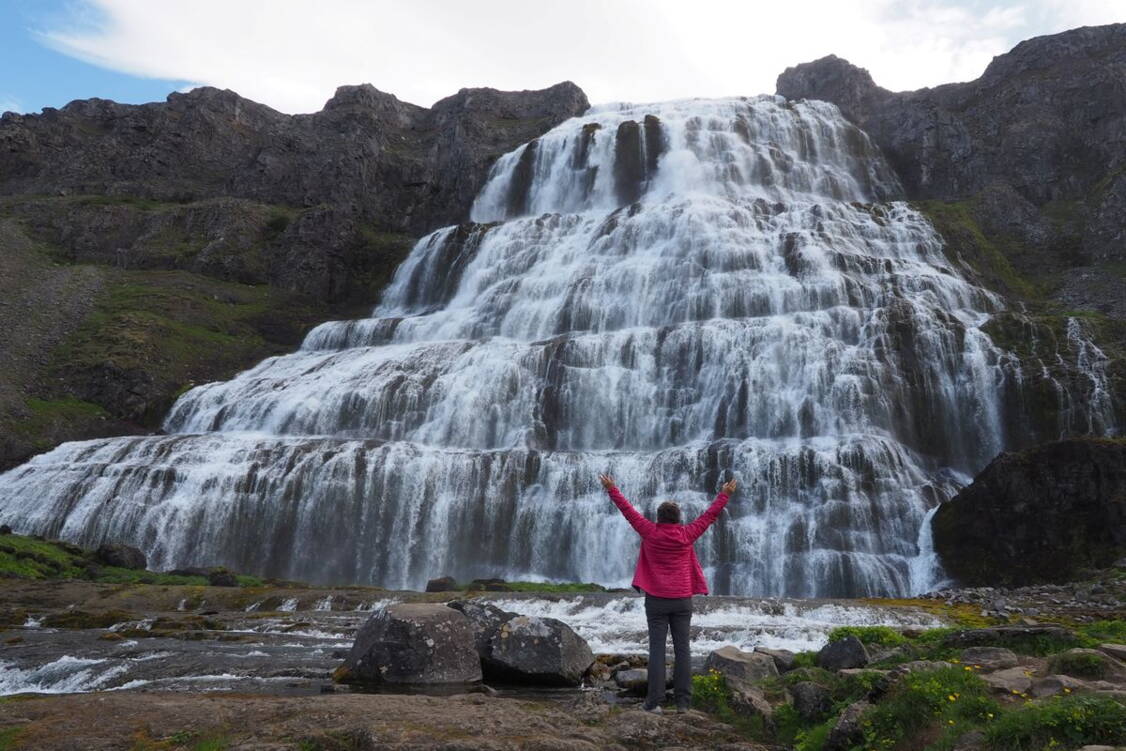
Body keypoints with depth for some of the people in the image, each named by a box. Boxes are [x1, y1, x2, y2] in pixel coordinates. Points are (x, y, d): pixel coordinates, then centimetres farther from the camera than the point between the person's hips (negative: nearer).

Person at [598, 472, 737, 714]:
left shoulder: (650, 533, -5)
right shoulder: (686, 535, -2)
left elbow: (628, 510, 2)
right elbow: (710, 515, 7)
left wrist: (612, 489, 11)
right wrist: (725, 494, 18)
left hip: (656, 600, -1)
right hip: (682, 600, 1)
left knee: (657, 649, -1)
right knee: (682, 649, 3)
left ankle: (654, 702, -3)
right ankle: (683, 702, 4)